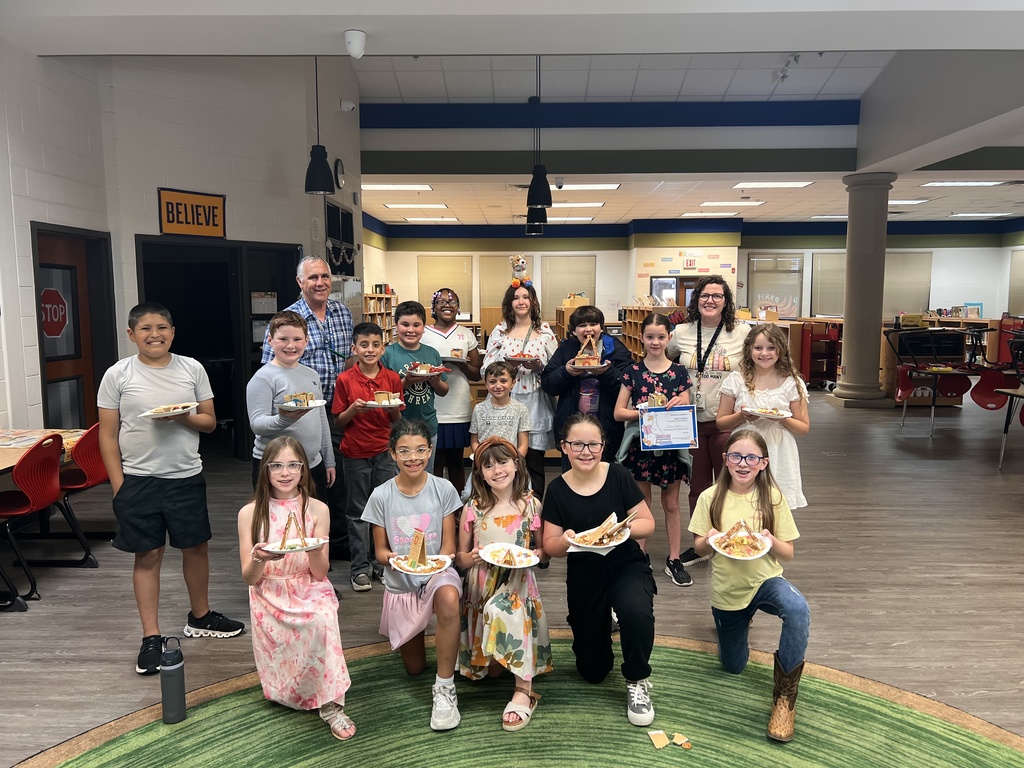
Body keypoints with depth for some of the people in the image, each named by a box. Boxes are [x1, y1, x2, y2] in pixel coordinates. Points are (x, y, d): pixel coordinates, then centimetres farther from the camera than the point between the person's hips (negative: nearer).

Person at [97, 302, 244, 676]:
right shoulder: (118, 375, -4)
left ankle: (200, 617, 35)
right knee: (148, 555, 6)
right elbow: (108, 436, -1)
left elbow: (210, 422, 4)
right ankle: (151, 637, 19)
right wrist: (118, 486, -5)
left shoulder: (192, 369, 0)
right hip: (138, 480, -2)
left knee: (195, 547, 14)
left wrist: (183, 417, -17)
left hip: (186, 477, 2)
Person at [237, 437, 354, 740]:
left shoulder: (318, 509, 0)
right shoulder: (250, 513, -1)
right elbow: (249, 578, 0)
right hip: (270, 599, 0)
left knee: (321, 621, -33)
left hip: (310, 593, 0)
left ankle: (330, 703, -20)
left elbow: (320, 573, -1)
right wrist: (258, 559, -23)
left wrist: (315, 551, -23)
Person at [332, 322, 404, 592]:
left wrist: (393, 407, -14)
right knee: (358, 511, 7)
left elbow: (397, 420, 7)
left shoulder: (392, 378, 1)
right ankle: (360, 567, 16)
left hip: (384, 452, 2)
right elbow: (339, 421, -1)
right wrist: (354, 409, -20)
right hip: (355, 453, -2)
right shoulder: (345, 380, -5)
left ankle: (383, 563, 22)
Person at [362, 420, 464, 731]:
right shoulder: (381, 496, -8)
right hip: (400, 584, 2)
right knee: (414, 667, 11)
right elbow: (380, 550, -1)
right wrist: (394, 558, -24)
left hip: (437, 573, -2)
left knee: (449, 597, -41)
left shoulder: (444, 489, -10)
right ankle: (412, 633, 49)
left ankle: (445, 688, -23)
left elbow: (449, 545, -6)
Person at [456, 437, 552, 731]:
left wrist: (533, 555, -15)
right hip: (480, 586, 3)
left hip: (517, 580, -2)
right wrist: (473, 557, -16)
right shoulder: (473, 509, 2)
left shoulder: (531, 505, 0)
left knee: (502, 610, -34)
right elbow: (459, 558, 8)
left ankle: (523, 690, -27)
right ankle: (490, 663, 29)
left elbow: (544, 550, 8)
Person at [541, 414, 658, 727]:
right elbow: (550, 545, -4)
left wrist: (625, 527, -27)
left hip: (627, 566, -2)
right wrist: (564, 540, -27)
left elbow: (648, 523, -6)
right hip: (583, 575, 2)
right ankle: (604, 625, 46)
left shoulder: (618, 476, -11)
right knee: (592, 671, 11)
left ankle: (637, 681, -7)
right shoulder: (558, 490, -8)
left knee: (637, 612, -37)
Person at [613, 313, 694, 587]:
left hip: (671, 446, 1)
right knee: (642, 504, 9)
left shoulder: (679, 372, 1)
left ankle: (674, 560, 23)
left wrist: (680, 405, -19)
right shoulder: (633, 371, -1)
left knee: (671, 504, 11)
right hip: (640, 444, -1)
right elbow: (618, 412, -4)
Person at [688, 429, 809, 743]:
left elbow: (787, 554, -6)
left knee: (797, 609, -36)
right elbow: (698, 547, 0)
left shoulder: (772, 497, -10)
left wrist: (771, 540, -27)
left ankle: (785, 697, -19)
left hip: (765, 579, -1)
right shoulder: (711, 497, -9)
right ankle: (740, 620, 47)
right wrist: (708, 540, -23)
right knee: (734, 667, 15)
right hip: (727, 590, 1)